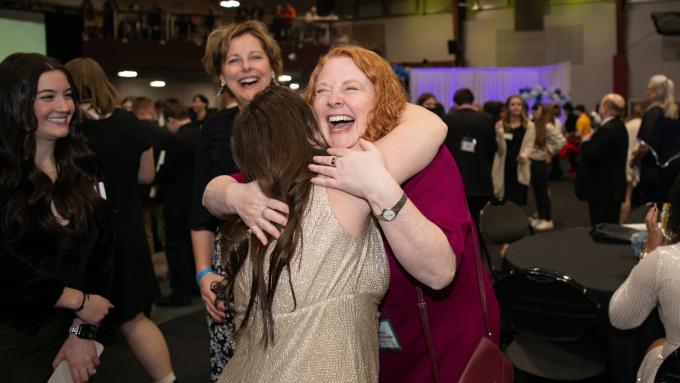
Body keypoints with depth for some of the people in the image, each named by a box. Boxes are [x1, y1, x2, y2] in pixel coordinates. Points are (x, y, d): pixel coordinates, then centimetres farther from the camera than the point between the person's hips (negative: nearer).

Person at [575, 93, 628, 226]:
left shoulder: (607, 129, -21)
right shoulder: (618, 126, 12)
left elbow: (591, 154, -24)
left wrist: (586, 141, -7)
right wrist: (591, 141, 4)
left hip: (603, 189, -10)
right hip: (612, 188, 10)